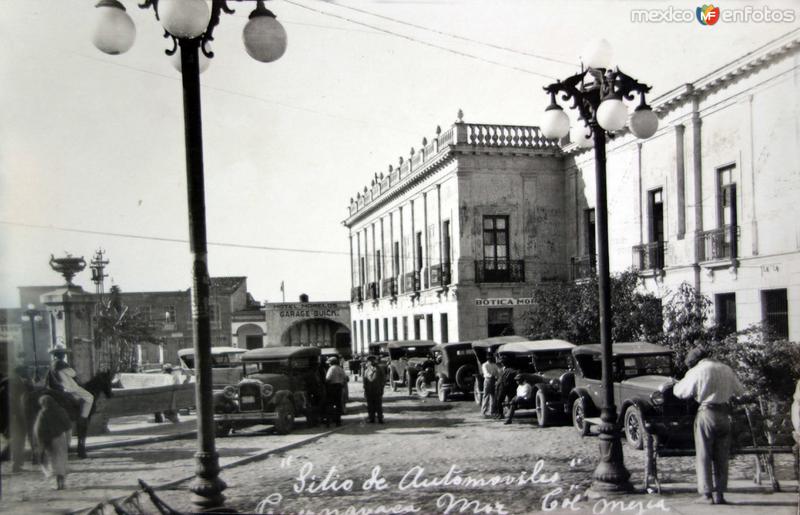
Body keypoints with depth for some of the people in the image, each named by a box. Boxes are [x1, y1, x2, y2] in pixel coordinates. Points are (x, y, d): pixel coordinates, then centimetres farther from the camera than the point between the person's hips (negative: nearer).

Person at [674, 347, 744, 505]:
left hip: (706, 414, -4)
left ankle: (707, 492, 3)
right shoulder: (727, 369, 8)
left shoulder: (696, 371, -6)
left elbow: (679, 391, 1)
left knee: (704, 456, 4)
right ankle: (719, 493, 12)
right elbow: (740, 391, 18)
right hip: (724, 415, 4)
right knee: (721, 457, 12)